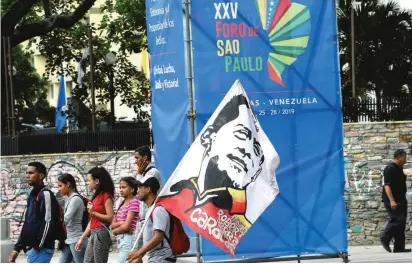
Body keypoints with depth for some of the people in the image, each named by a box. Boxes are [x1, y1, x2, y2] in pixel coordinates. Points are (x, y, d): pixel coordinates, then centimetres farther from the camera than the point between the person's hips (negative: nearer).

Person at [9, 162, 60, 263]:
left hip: (41, 250, -9)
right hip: (32, 248, 9)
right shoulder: (32, 196, 19)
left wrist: (38, 246, -18)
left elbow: (48, 222, -18)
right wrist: (17, 248, 18)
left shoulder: (45, 194, -9)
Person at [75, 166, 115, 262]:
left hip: (101, 233, -9)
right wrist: (82, 238, 19)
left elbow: (110, 218, -16)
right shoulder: (96, 196, 17)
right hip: (93, 234, 9)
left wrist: (93, 212, -16)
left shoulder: (106, 196, -8)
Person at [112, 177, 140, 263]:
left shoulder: (134, 202, -10)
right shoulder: (121, 203, 15)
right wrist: (120, 223, -11)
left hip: (128, 240, -9)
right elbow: (113, 225, 10)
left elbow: (126, 227, -16)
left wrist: (115, 231, 1)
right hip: (120, 240, 9)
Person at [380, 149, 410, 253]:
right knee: (397, 220, -18)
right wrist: (392, 201, -27)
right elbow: (387, 185, -21)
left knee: (401, 222, 6)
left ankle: (399, 247, 7)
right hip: (393, 201, -10)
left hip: (400, 200, 10)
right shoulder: (390, 169, -14)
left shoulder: (399, 169, 16)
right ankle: (385, 238, -3)